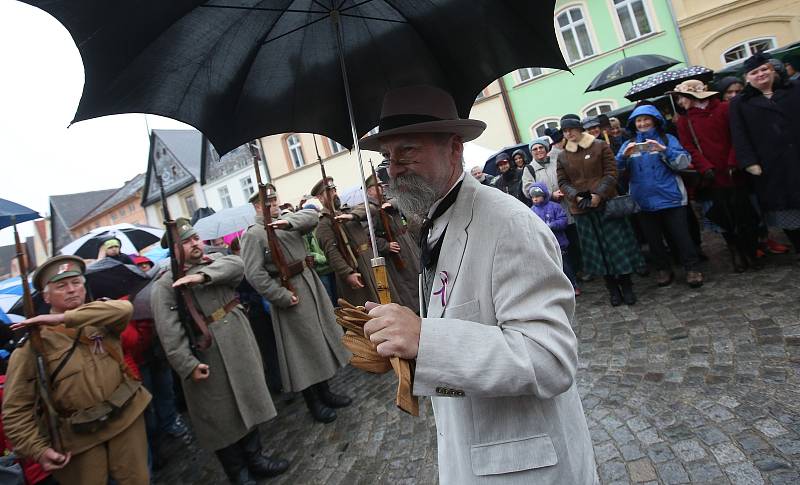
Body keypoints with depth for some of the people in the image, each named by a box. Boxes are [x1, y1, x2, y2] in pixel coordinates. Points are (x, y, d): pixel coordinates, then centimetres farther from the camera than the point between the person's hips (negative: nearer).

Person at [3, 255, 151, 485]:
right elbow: (16, 408, -6)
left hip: (127, 417, 2)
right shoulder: (34, 341, -6)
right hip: (80, 436, -1)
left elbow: (124, 309, -23)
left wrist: (64, 318, -24)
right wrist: (38, 449, -15)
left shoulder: (100, 318, 2)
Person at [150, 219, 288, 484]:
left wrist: (203, 275, -25)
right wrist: (188, 364, -22)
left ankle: (255, 458, 37)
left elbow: (237, 265, -12)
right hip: (210, 358, -5)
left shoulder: (215, 261, 9)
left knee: (248, 403, 18)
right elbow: (169, 332, -16)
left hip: (241, 346, 6)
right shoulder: (164, 285, -8)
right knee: (222, 418, 9)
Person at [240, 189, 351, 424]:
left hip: (311, 283, 7)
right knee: (304, 347, 3)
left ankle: (324, 392, 33)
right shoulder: (253, 234, -10)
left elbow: (312, 215, -6)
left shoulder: (288, 220, 10)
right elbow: (255, 273, -17)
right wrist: (283, 296, -19)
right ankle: (313, 403, 20)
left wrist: (289, 221, -23)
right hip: (289, 292, -7)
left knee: (321, 338, 15)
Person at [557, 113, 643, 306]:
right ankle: (612, 288, 17)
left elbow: (611, 173, -5)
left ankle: (626, 286, 14)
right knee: (597, 248, 6)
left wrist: (599, 194, -18)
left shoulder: (600, 146, 1)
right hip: (581, 209, 2)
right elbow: (563, 182, 4)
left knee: (617, 243, 1)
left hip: (606, 203, -2)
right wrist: (576, 197, -14)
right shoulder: (562, 156, 8)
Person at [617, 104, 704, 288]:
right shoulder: (628, 144, 10)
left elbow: (684, 162, -5)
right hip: (644, 201, 2)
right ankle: (663, 269, 25)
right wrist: (624, 155, -20)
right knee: (653, 239, 11)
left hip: (670, 197, -2)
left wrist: (664, 150, -20)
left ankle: (692, 269, 13)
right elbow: (616, 169, -1)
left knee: (680, 235, 0)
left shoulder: (668, 139, 6)